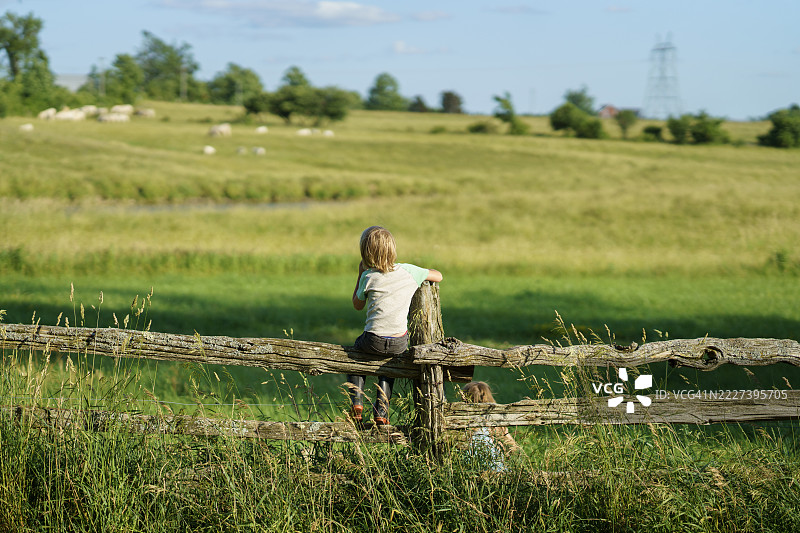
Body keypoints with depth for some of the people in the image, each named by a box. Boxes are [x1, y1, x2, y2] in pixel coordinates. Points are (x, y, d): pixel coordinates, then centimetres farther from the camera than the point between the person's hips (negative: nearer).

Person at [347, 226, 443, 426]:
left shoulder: (369, 277, -5)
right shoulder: (408, 271, 0)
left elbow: (357, 305, 12)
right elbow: (438, 276, 14)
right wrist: (422, 274, 30)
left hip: (373, 341, -2)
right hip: (400, 342, 2)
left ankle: (357, 402, 14)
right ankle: (381, 410, 19)